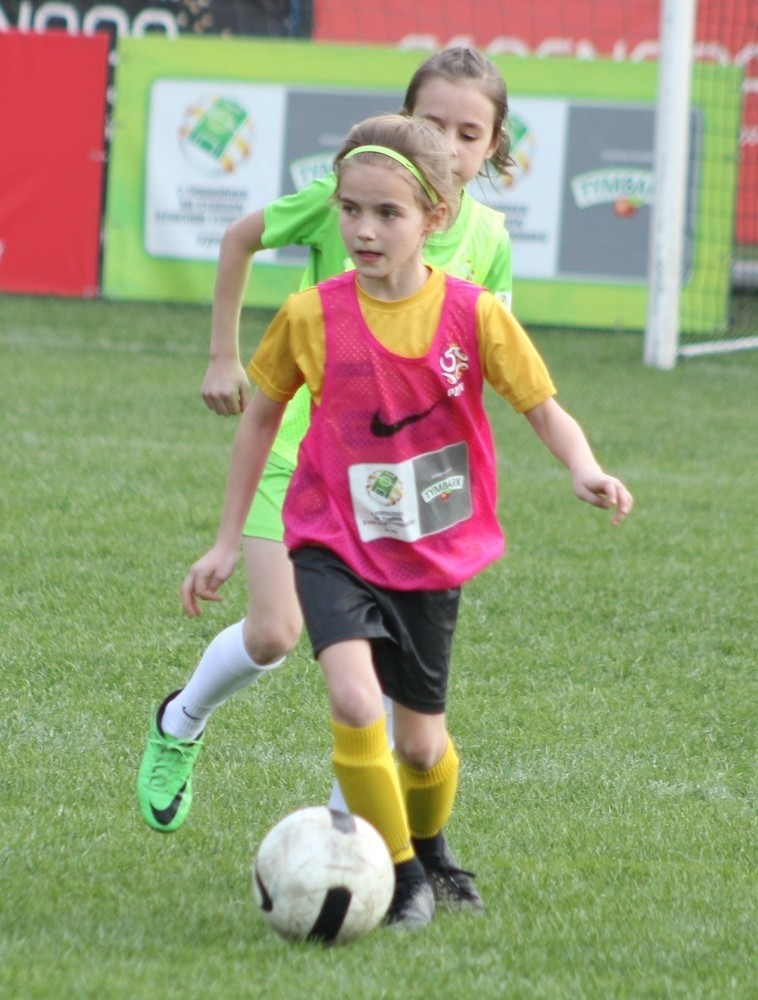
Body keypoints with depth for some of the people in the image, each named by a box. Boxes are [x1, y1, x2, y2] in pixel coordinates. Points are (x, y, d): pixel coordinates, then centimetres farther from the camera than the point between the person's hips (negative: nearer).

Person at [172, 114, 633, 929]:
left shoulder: (474, 315, -10)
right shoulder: (312, 317, -9)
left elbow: (545, 410, -6)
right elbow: (261, 416, 6)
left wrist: (583, 470, -28)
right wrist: (227, 542, 8)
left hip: (431, 555, 1)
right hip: (335, 546, -1)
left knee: (421, 740, 11)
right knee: (355, 700, -25)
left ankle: (428, 850, 44)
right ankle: (402, 879, -9)